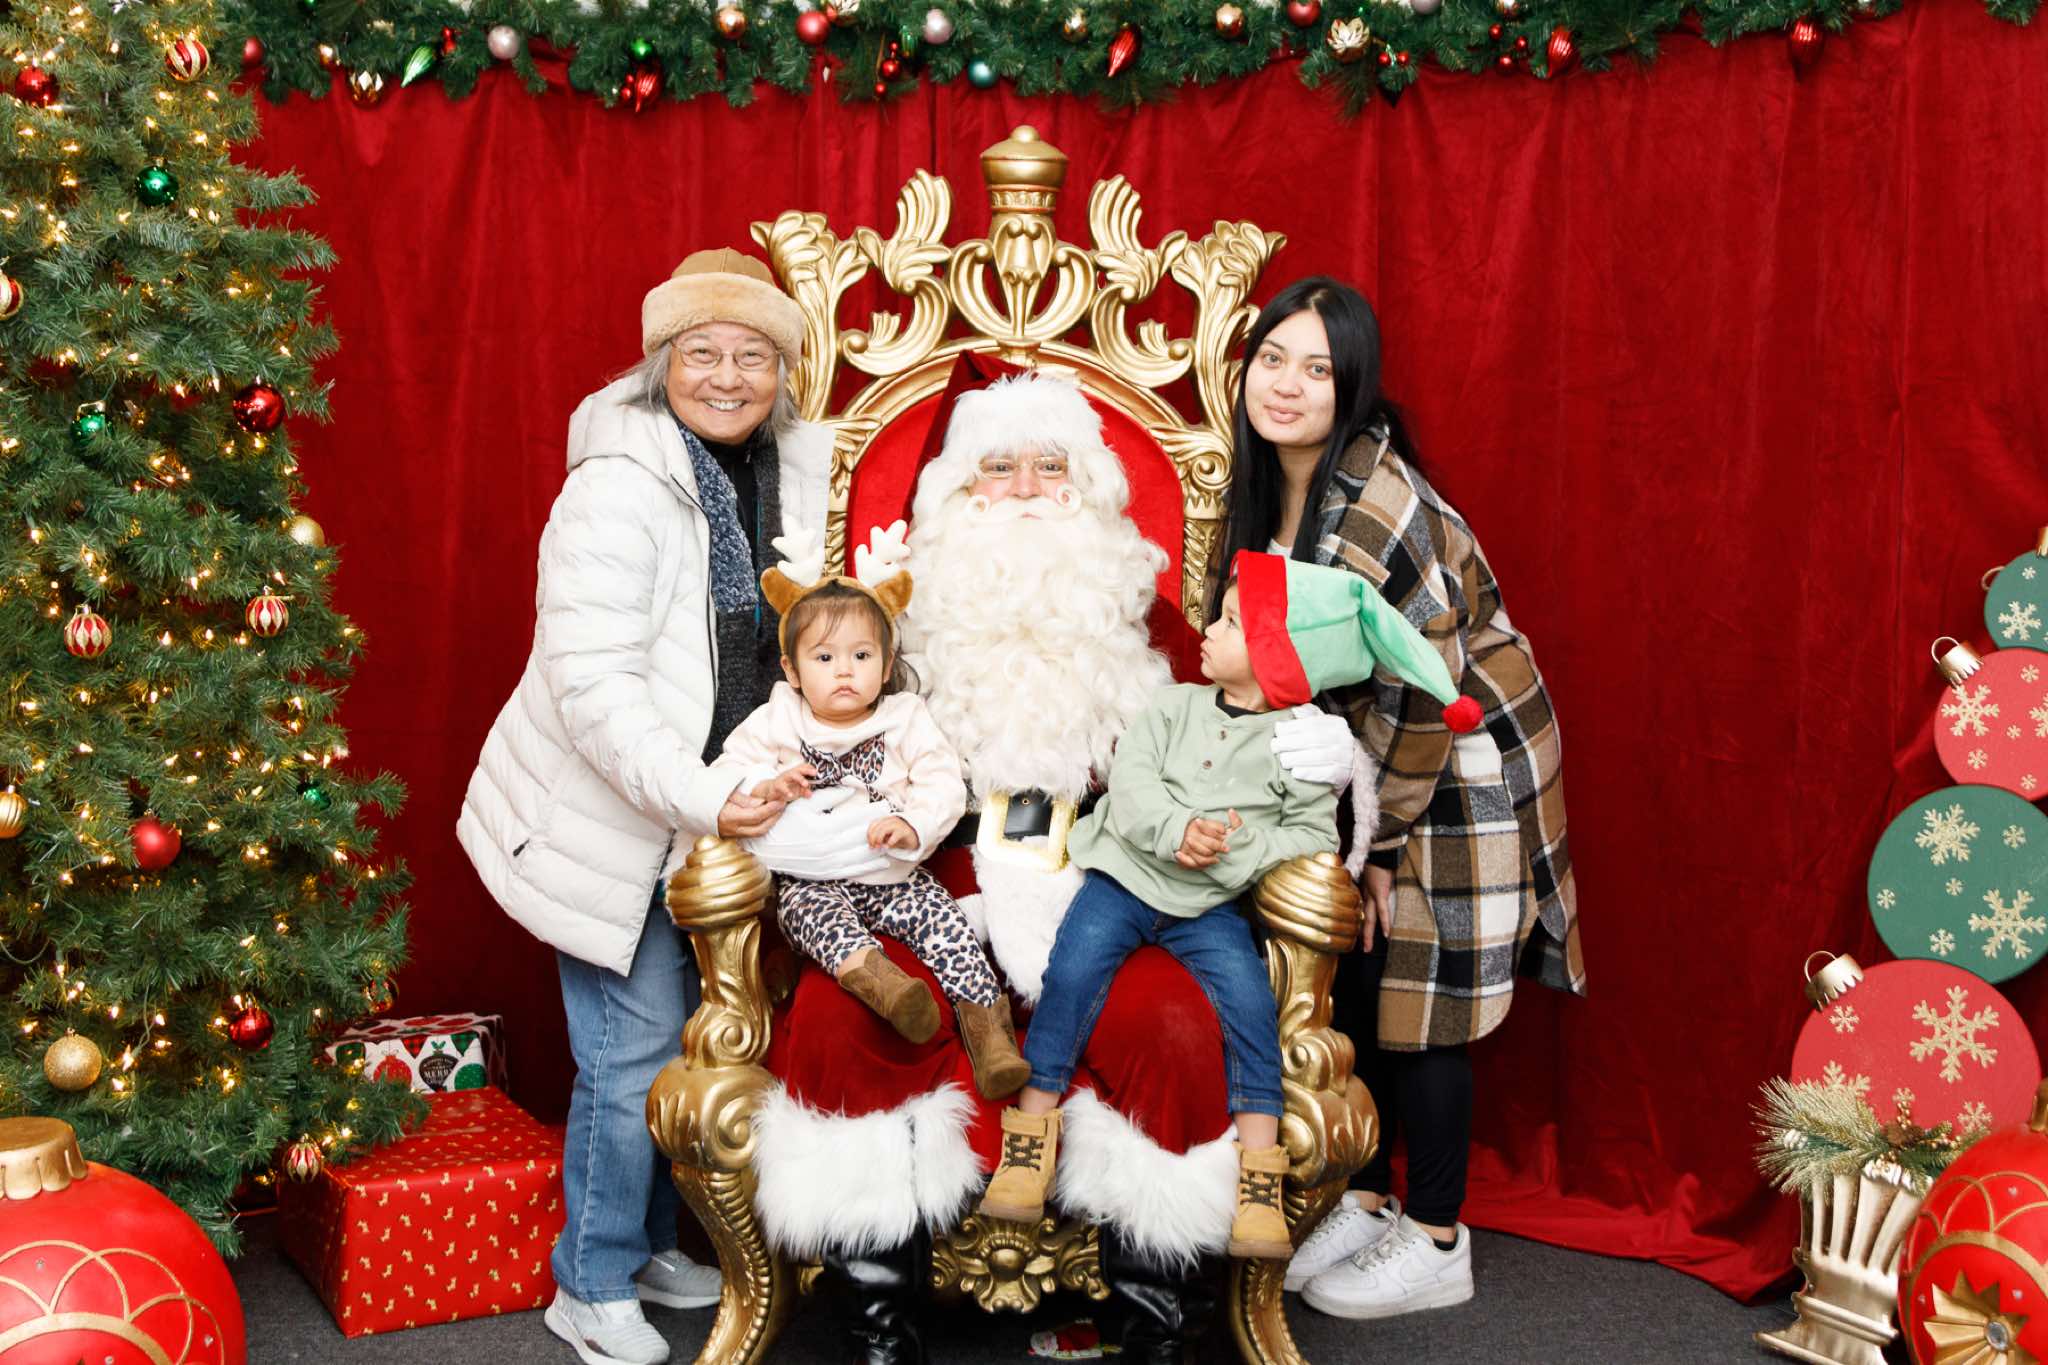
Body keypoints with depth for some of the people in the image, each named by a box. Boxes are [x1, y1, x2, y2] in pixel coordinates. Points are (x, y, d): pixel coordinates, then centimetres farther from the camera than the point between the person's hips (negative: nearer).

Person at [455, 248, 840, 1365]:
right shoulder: (620, 488, -20)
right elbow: (590, 683, -26)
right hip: (614, 819, -7)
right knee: (634, 1051, -2)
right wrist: (701, 799, -31)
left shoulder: (790, 469, 2)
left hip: (716, 808, 7)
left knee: (686, 1034, 17)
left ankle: (648, 1240, 35)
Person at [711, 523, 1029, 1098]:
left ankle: (983, 1015, -23)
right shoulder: (776, 723, 4)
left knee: (938, 913, -22)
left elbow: (946, 786, -6)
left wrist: (911, 824, -25)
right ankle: (866, 967, -55)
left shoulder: (906, 720, 3)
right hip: (813, 878, -1)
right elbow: (723, 774, 0)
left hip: (893, 875, 1)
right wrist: (765, 785, -21)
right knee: (805, 907, -31)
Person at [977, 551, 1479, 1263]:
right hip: (1124, 875, 1)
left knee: (1251, 1004, -19)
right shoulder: (1178, 706, 4)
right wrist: (1176, 829, -22)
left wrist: (1238, 849, -21)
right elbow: (1129, 778, -5)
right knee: (1071, 972, -19)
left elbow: (1314, 837, -7)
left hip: (1209, 905, -1)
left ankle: (1259, 1180, -11)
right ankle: (1031, 1137, -9)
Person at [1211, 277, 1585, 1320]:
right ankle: (1367, 1204, 29)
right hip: (1359, 761, 8)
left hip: (1455, 765, -8)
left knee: (1417, 1005, 0)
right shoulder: (1271, 485, 0)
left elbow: (1425, 690, -22)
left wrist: (1384, 844, -15)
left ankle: (1436, 1245, 16)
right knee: (1353, 987, 12)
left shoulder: (1374, 510, -26)